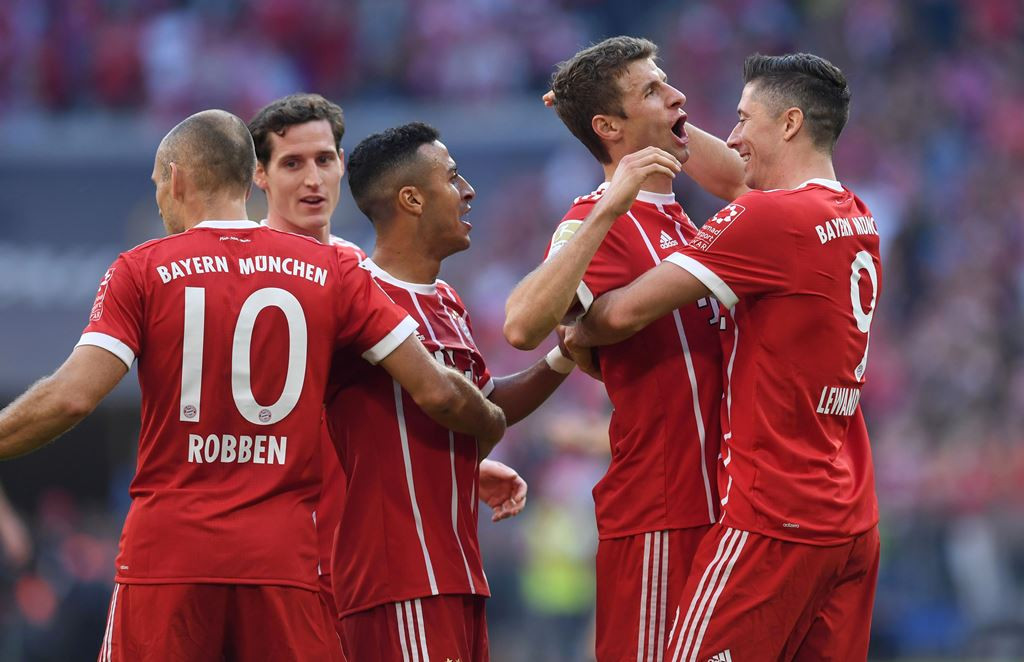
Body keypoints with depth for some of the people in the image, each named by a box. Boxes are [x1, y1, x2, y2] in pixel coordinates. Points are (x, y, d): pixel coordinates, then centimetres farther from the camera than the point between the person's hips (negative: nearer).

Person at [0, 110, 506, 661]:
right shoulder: (332, 273, 7)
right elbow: (436, 392, 5)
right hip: (286, 556, 2)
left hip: (168, 551, -2)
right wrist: (495, 427, 25)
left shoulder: (143, 271, 0)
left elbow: (71, 397, -11)